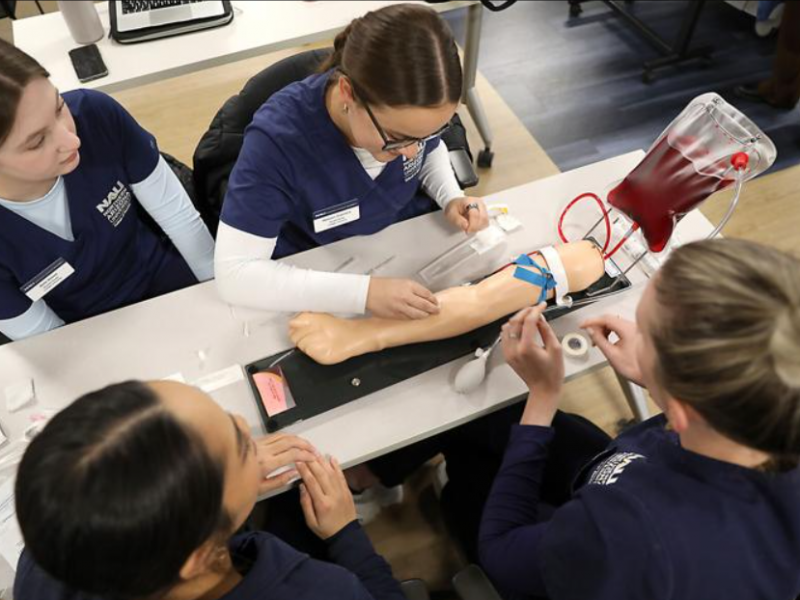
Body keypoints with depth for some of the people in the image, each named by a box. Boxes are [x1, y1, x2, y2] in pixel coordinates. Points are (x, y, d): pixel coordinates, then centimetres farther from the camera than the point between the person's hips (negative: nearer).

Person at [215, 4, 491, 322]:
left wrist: (452, 198, -15)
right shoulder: (277, 139, -31)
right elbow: (233, 273, -31)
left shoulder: (408, 111, -18)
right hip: (324, 277, -3)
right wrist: (363, 292, -39)